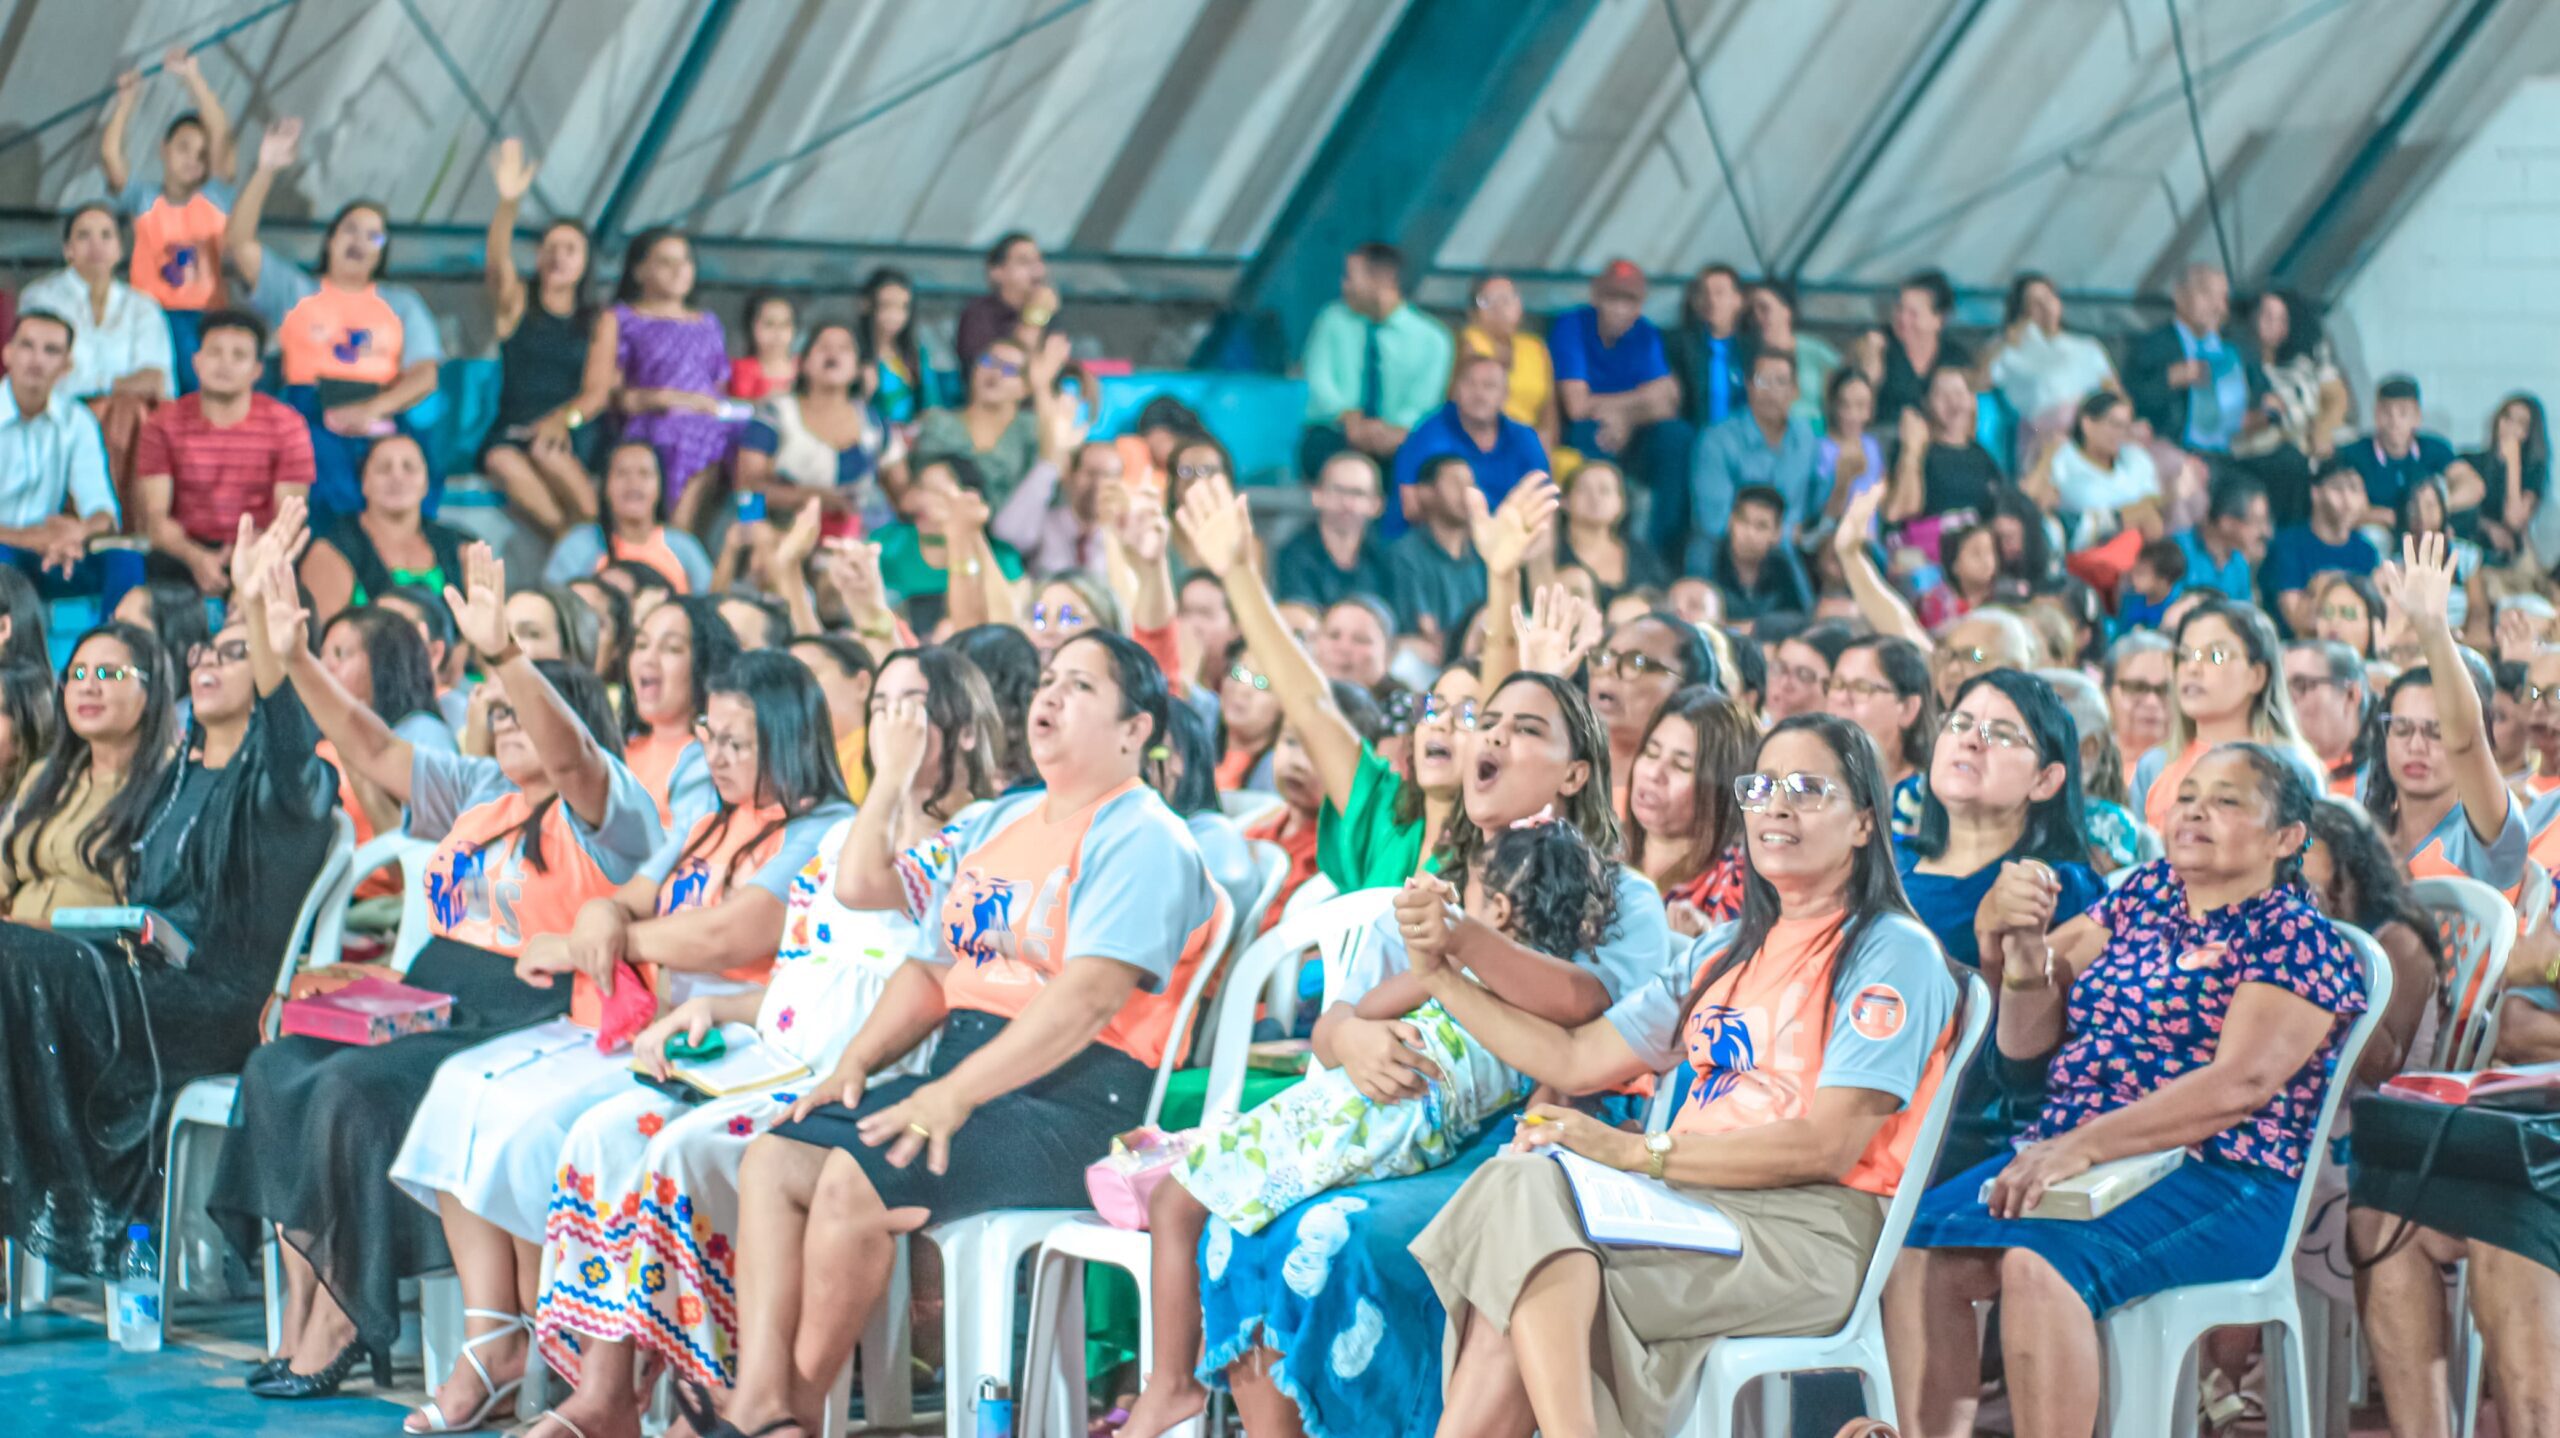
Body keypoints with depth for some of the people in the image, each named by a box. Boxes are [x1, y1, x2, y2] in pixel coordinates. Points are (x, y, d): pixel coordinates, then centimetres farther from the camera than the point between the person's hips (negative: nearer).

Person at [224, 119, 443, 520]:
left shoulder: (401, 303, 24)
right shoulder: (294, 291, 23)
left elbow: (424, 376, 10)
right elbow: (238, 242, 10)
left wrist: (372, 408, -10)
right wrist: (266, 171, 2)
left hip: (381, 416, 1)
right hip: (309, 411, -1)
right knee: (331, 491, -36)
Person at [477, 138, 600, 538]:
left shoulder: (599, 321, 12)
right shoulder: (517, 302, 11)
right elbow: (498, 262, -11)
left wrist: (563, 418, -22)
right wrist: (509, 202, -31)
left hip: (575, 430, -1)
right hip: (513, 426, 1)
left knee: (546, 451, -37)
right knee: (502, 461, -35)